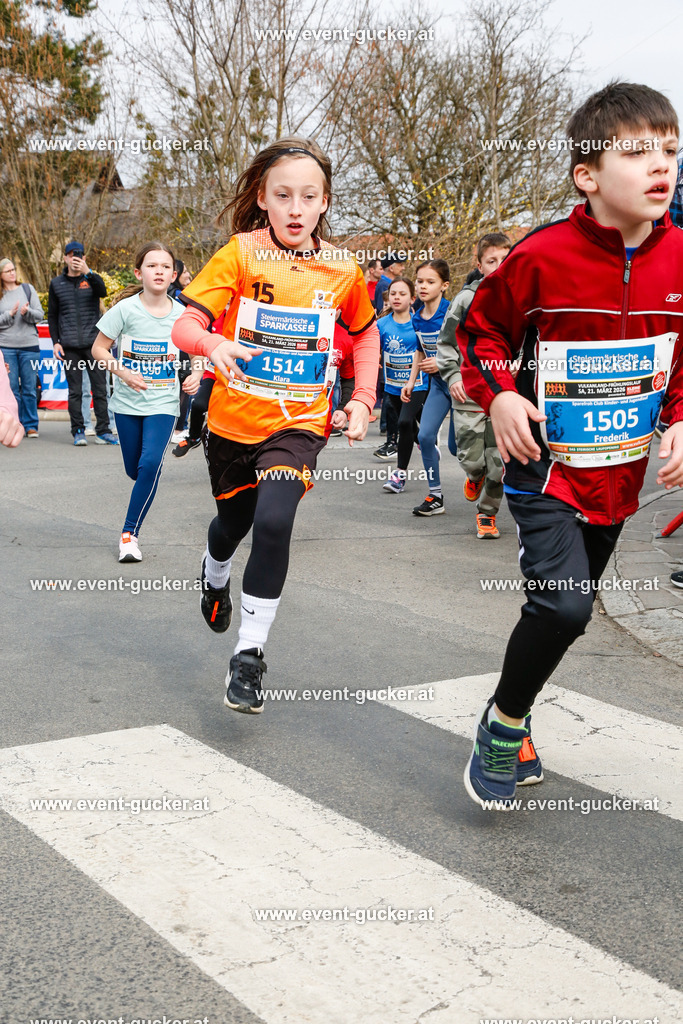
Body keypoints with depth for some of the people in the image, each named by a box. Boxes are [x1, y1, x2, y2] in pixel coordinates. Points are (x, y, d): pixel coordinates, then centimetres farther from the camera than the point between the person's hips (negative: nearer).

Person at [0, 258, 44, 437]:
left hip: (29, 345, 0)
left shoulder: (28, 289, 6)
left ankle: (31, 425, 11)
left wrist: (27, 312, -15)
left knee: (29, 388, 3)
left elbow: (39, 315, 3)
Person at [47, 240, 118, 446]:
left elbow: (103, 292, -16)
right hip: (70, 346, 1)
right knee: (75, 391, 1)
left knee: (100, 389, 0)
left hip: (94, 343, -1)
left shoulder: (92, 279, 7)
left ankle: (103, 431, 5)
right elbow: (52, 315, 13)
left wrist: (88, 272, -30)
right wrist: (55, 342, 4)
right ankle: (78, 432, 6)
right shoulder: (57, 283, 11)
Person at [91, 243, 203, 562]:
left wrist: (196, 376, -10)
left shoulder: (181, 314, -4)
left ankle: (130, 533, -5)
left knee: (151, 464, -18)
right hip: (127, 402, 1)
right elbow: (99, 349, -2)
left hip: (163, 403, 0)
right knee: (134, 470, 9)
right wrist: (123, 373, -18)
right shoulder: (125, 309, -8)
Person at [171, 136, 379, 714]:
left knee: (273, 523, -24)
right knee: (232, 522, 22)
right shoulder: (240, 254, -10)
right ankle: (216, 575, 60)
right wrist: (213, 345, -39)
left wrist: (363, 400, 3)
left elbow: (365, 336, 15)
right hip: (234, 419, 1)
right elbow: (186, 325, -17)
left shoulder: (344, 269, -3)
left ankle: (250, 653, -8)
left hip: (299, 422, -1)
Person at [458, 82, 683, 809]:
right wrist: (497, 395, -16)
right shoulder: (542, 258, -16)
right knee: (563, 605, -19)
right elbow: (481, 329, 0)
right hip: (547, 466, -5)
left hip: (620, 474, 5)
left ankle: (512, 721, 39)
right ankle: (503, 723, 7)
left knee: (567, 610, 16)